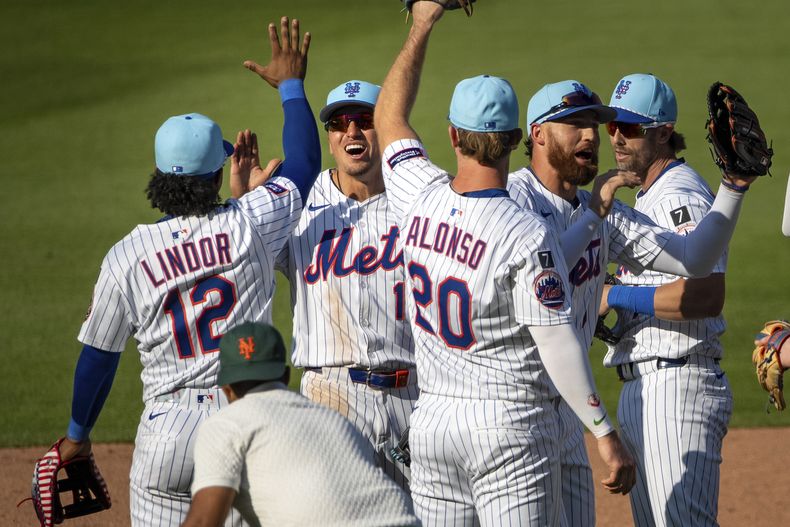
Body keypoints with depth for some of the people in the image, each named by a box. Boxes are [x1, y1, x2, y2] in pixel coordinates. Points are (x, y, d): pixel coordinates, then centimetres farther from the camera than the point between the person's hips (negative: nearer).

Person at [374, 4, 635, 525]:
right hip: (512, 426, -5)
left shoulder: (422, 200, -1)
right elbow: (557, 344, -17)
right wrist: (606, 435, -14)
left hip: (432, 419, 5)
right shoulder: (528, 235, -16)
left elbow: (389, 116, 18)